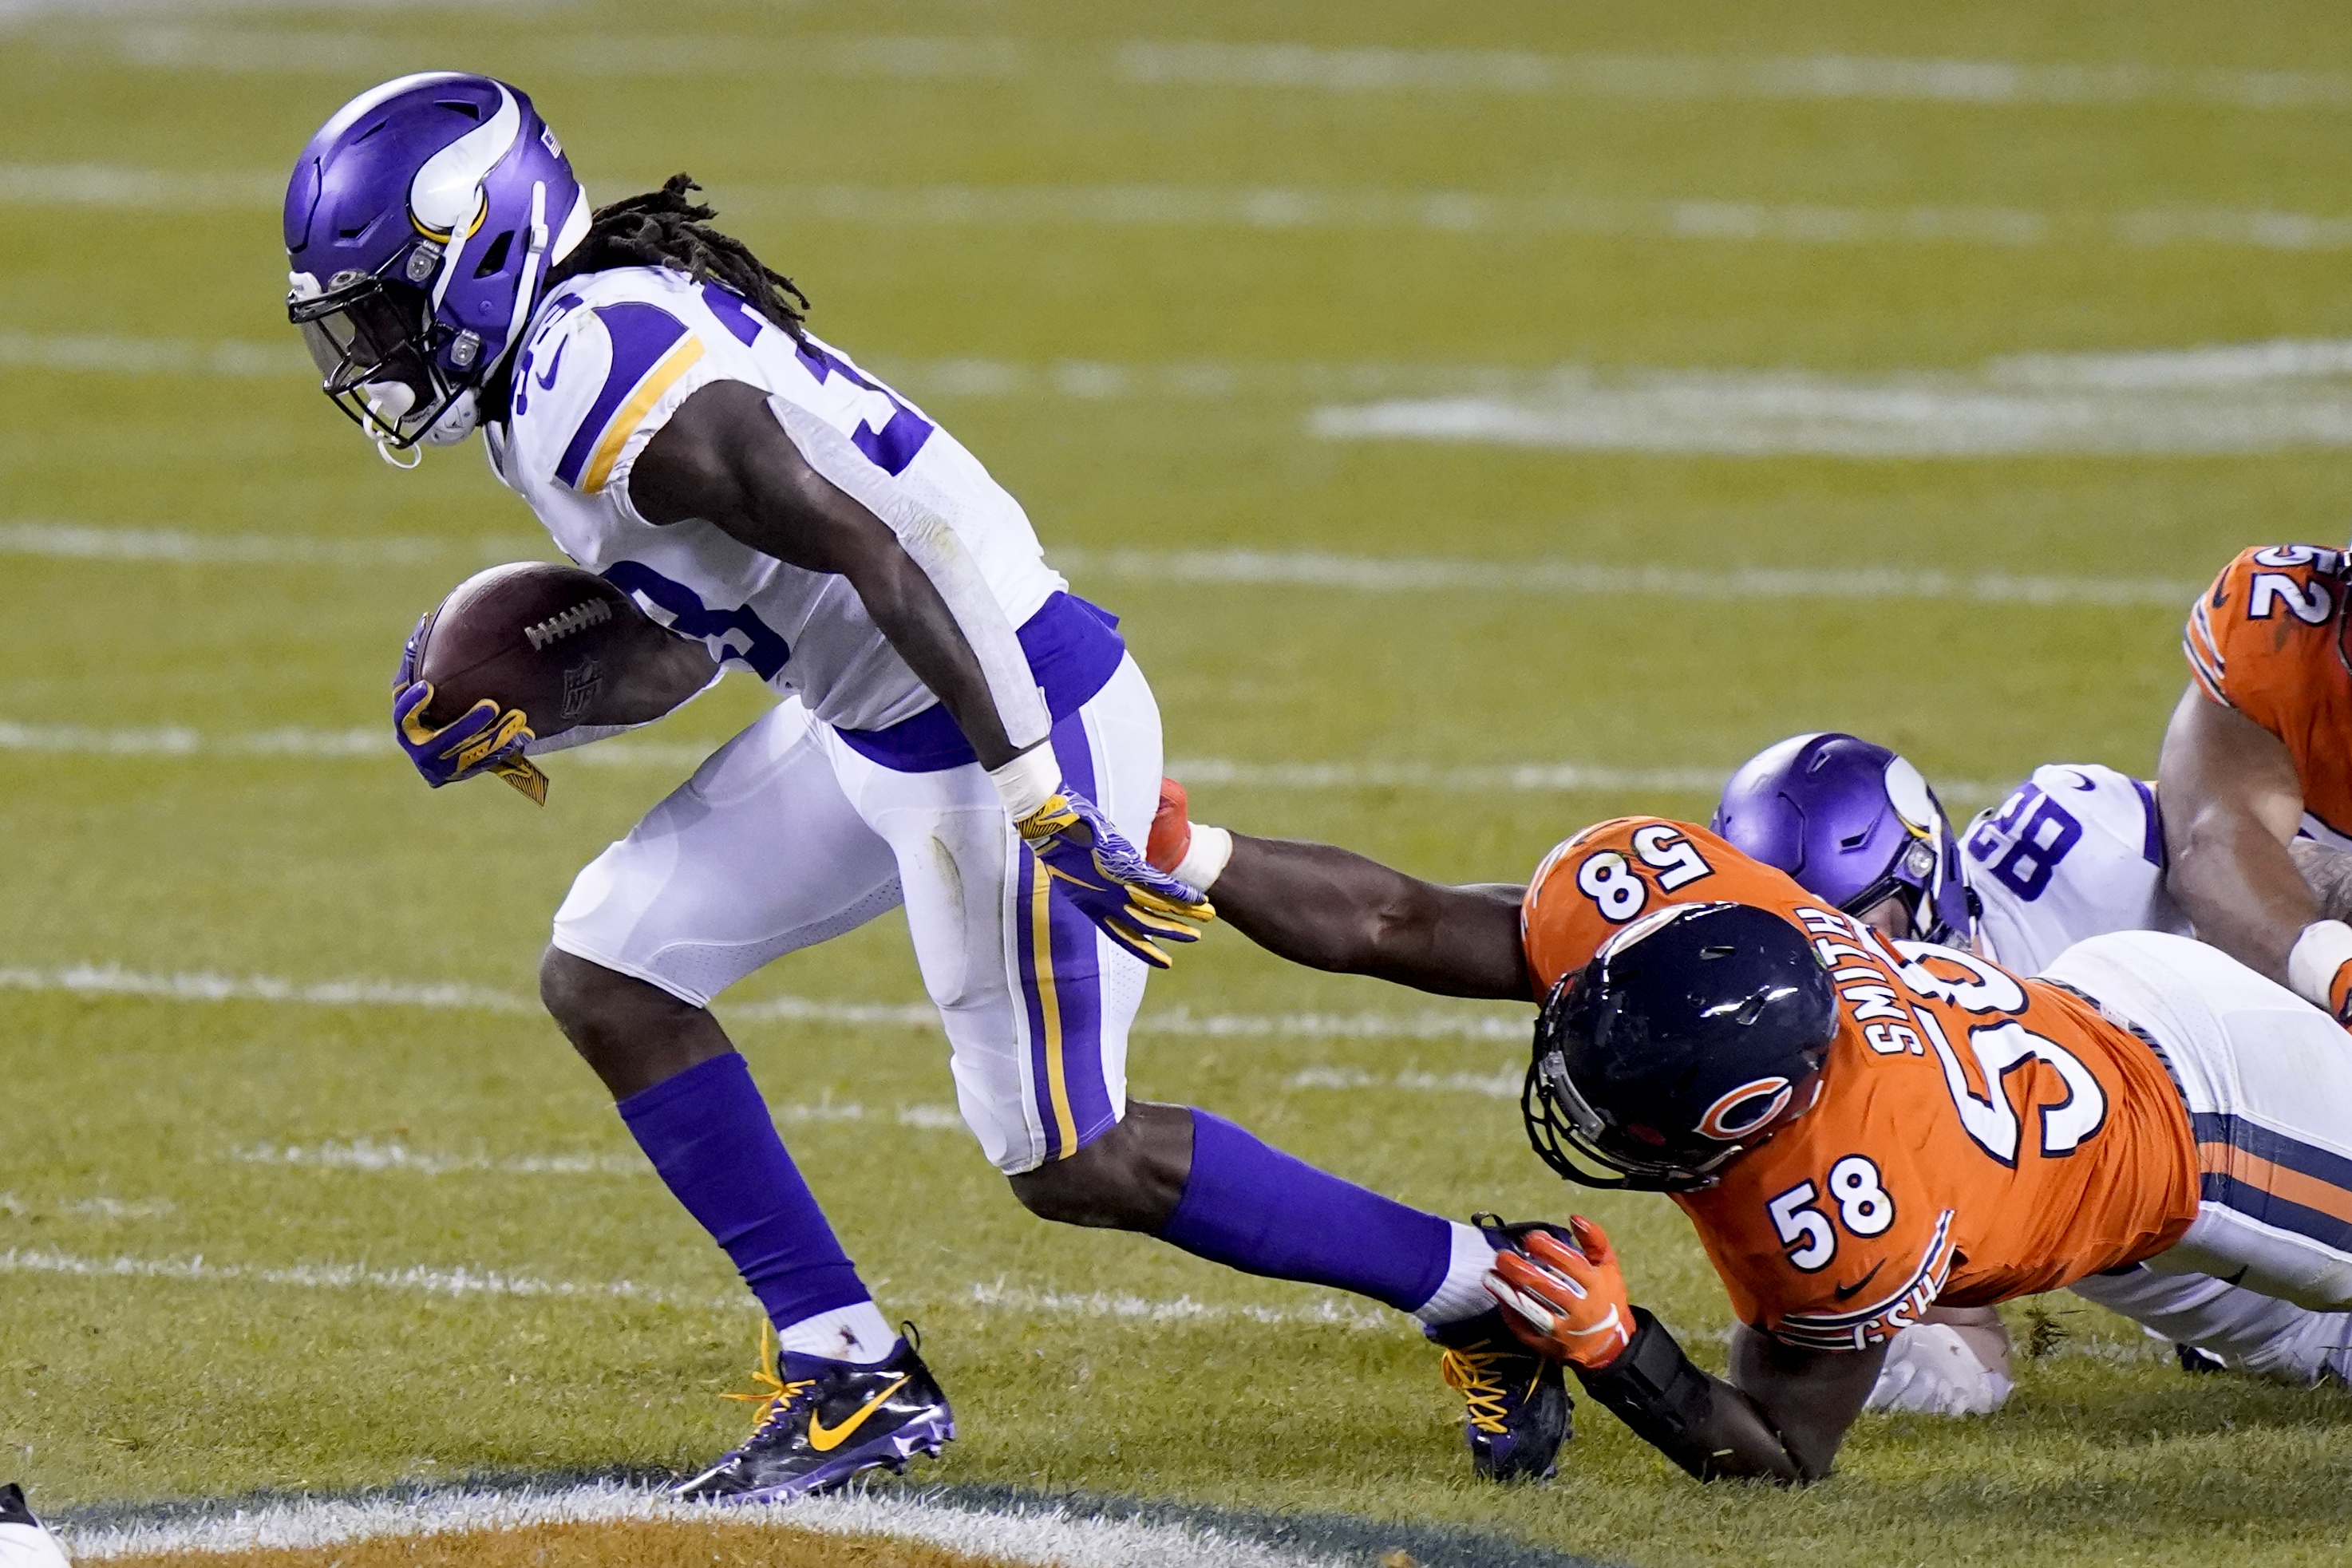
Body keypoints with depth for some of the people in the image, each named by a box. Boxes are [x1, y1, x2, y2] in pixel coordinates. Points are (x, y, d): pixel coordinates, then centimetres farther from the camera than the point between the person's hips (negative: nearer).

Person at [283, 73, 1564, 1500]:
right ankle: (855, 1378, 13)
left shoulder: (608, 377, -22)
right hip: (865, 727, 10)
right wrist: (518, 728, 12)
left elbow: (878, 555, -28)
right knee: (609, 980, 9)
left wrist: (1040, 800, -30)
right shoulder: (555, 364, 10)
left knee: (1071, 1163, -4)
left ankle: (1480, 1289, 10)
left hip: (1013, 715, -10)